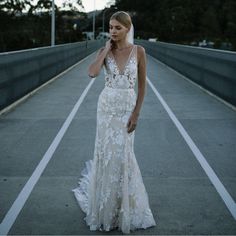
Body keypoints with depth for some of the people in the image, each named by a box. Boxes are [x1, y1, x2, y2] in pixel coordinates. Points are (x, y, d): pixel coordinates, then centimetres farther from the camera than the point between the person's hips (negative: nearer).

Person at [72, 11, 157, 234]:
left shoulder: (138, 51, -5)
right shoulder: (105, 51, -1)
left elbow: (142, 85, -2)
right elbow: (92, 73, -20)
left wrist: (136, 114, -7)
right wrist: (106, 50, -13)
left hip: (127, 107, -1)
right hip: (107, 106, 2)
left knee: (122, 155, 2)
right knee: (107, 153, 6)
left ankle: (124, 208, 23)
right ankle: (107, 206, 28)